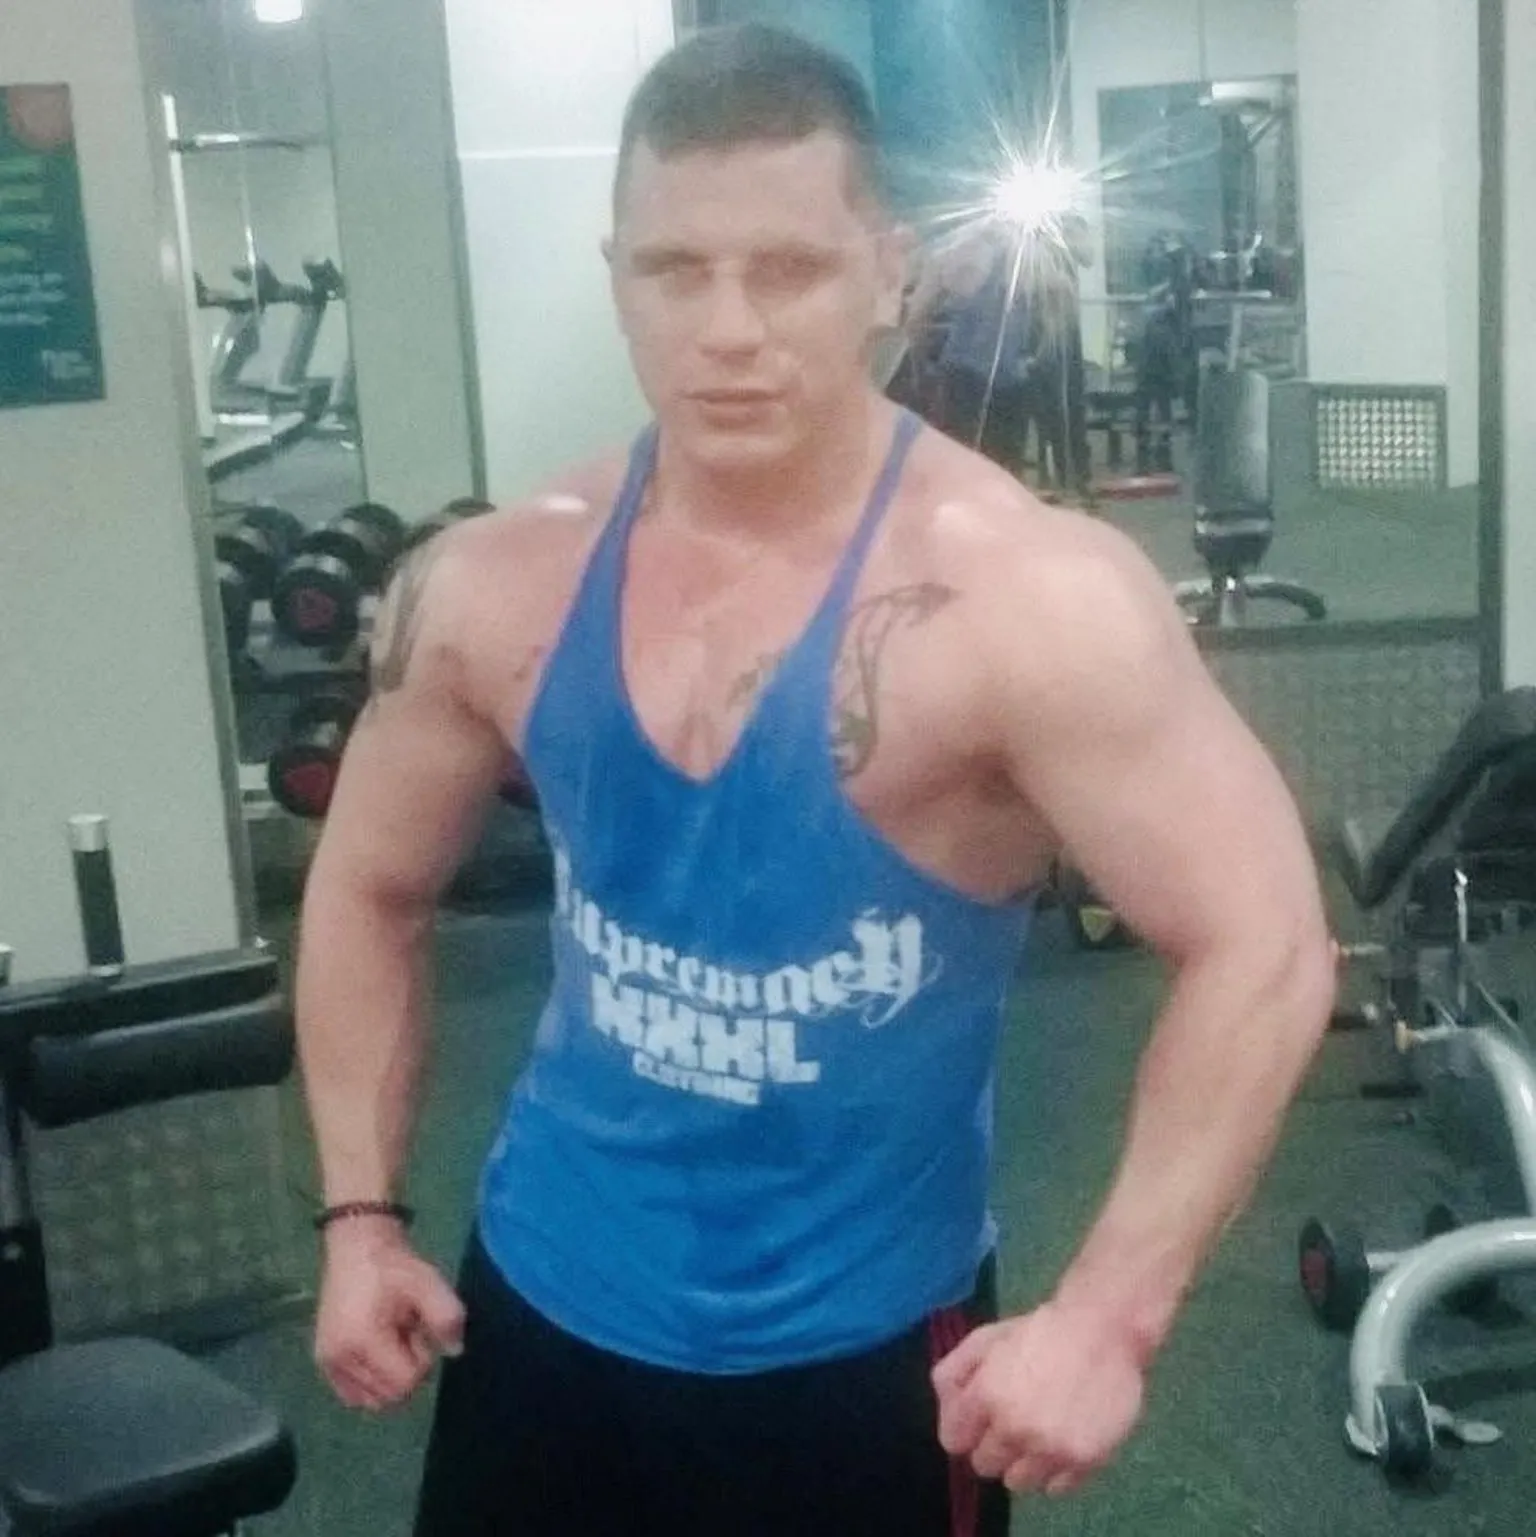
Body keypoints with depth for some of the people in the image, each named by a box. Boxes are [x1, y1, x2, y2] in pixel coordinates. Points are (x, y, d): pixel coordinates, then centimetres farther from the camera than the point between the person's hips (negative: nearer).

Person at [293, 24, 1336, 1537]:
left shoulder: (1026, 599, -21)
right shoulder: (491, 590, -7)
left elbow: (1263, 948, -20)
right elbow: (367, 893, 8)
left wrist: (1110, 1316, -23)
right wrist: (358, 1216, 3)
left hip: (859, 1350, -3)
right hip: (543, 1304, 4)